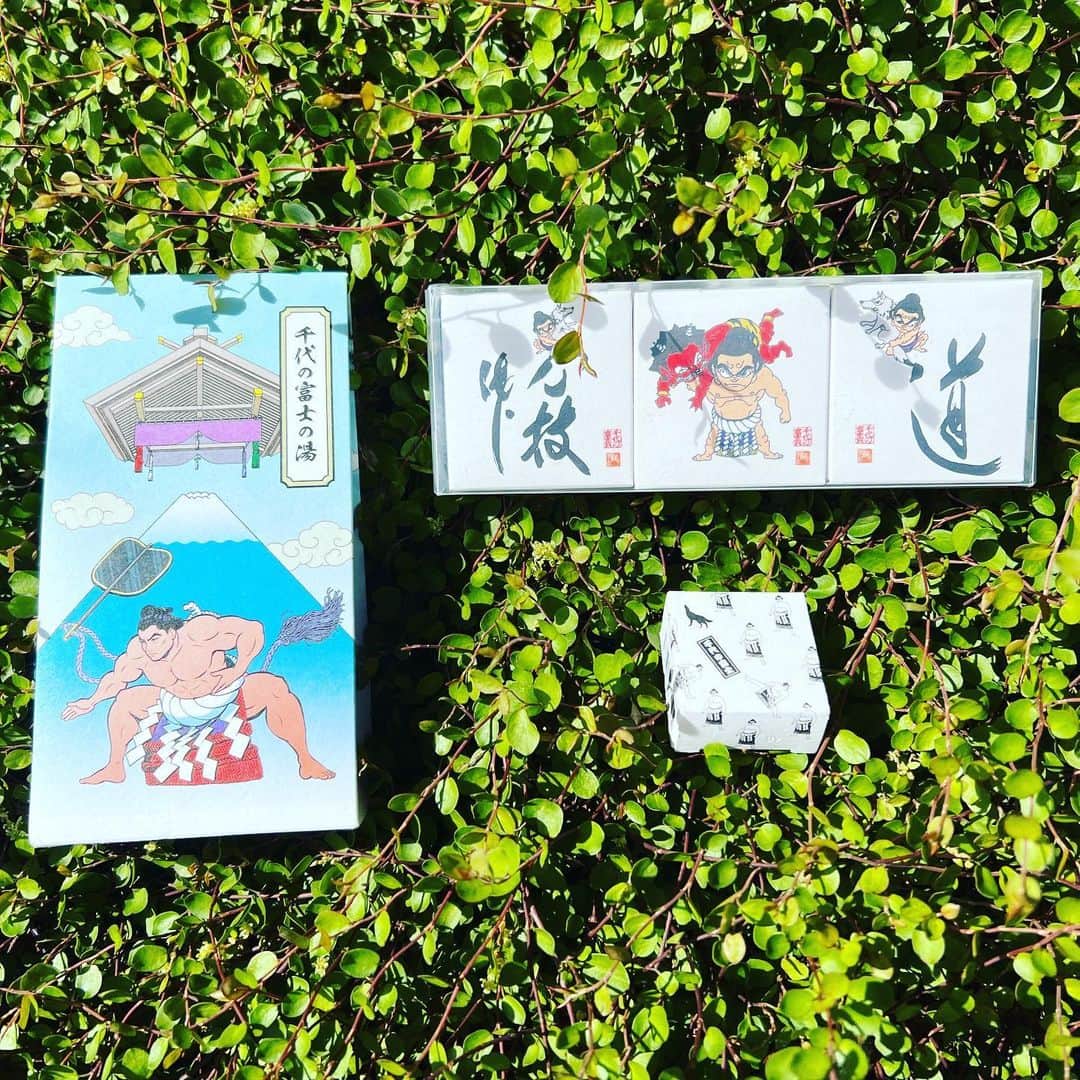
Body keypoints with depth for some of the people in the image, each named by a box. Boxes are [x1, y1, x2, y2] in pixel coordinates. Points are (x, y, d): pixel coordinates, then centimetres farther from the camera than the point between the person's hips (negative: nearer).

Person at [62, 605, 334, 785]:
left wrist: (238, 671, -30)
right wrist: (90, 703, -4)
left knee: (274, 686, -31)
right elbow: (116, 677, 5)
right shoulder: (138, 651, -14)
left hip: (225, 699, -5)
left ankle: (306, 761, -24)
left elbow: (252, 630, -28)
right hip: (179, 709, 5)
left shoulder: (198, 632, -30)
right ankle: (114, 768, 15)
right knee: (125, 699, -3)